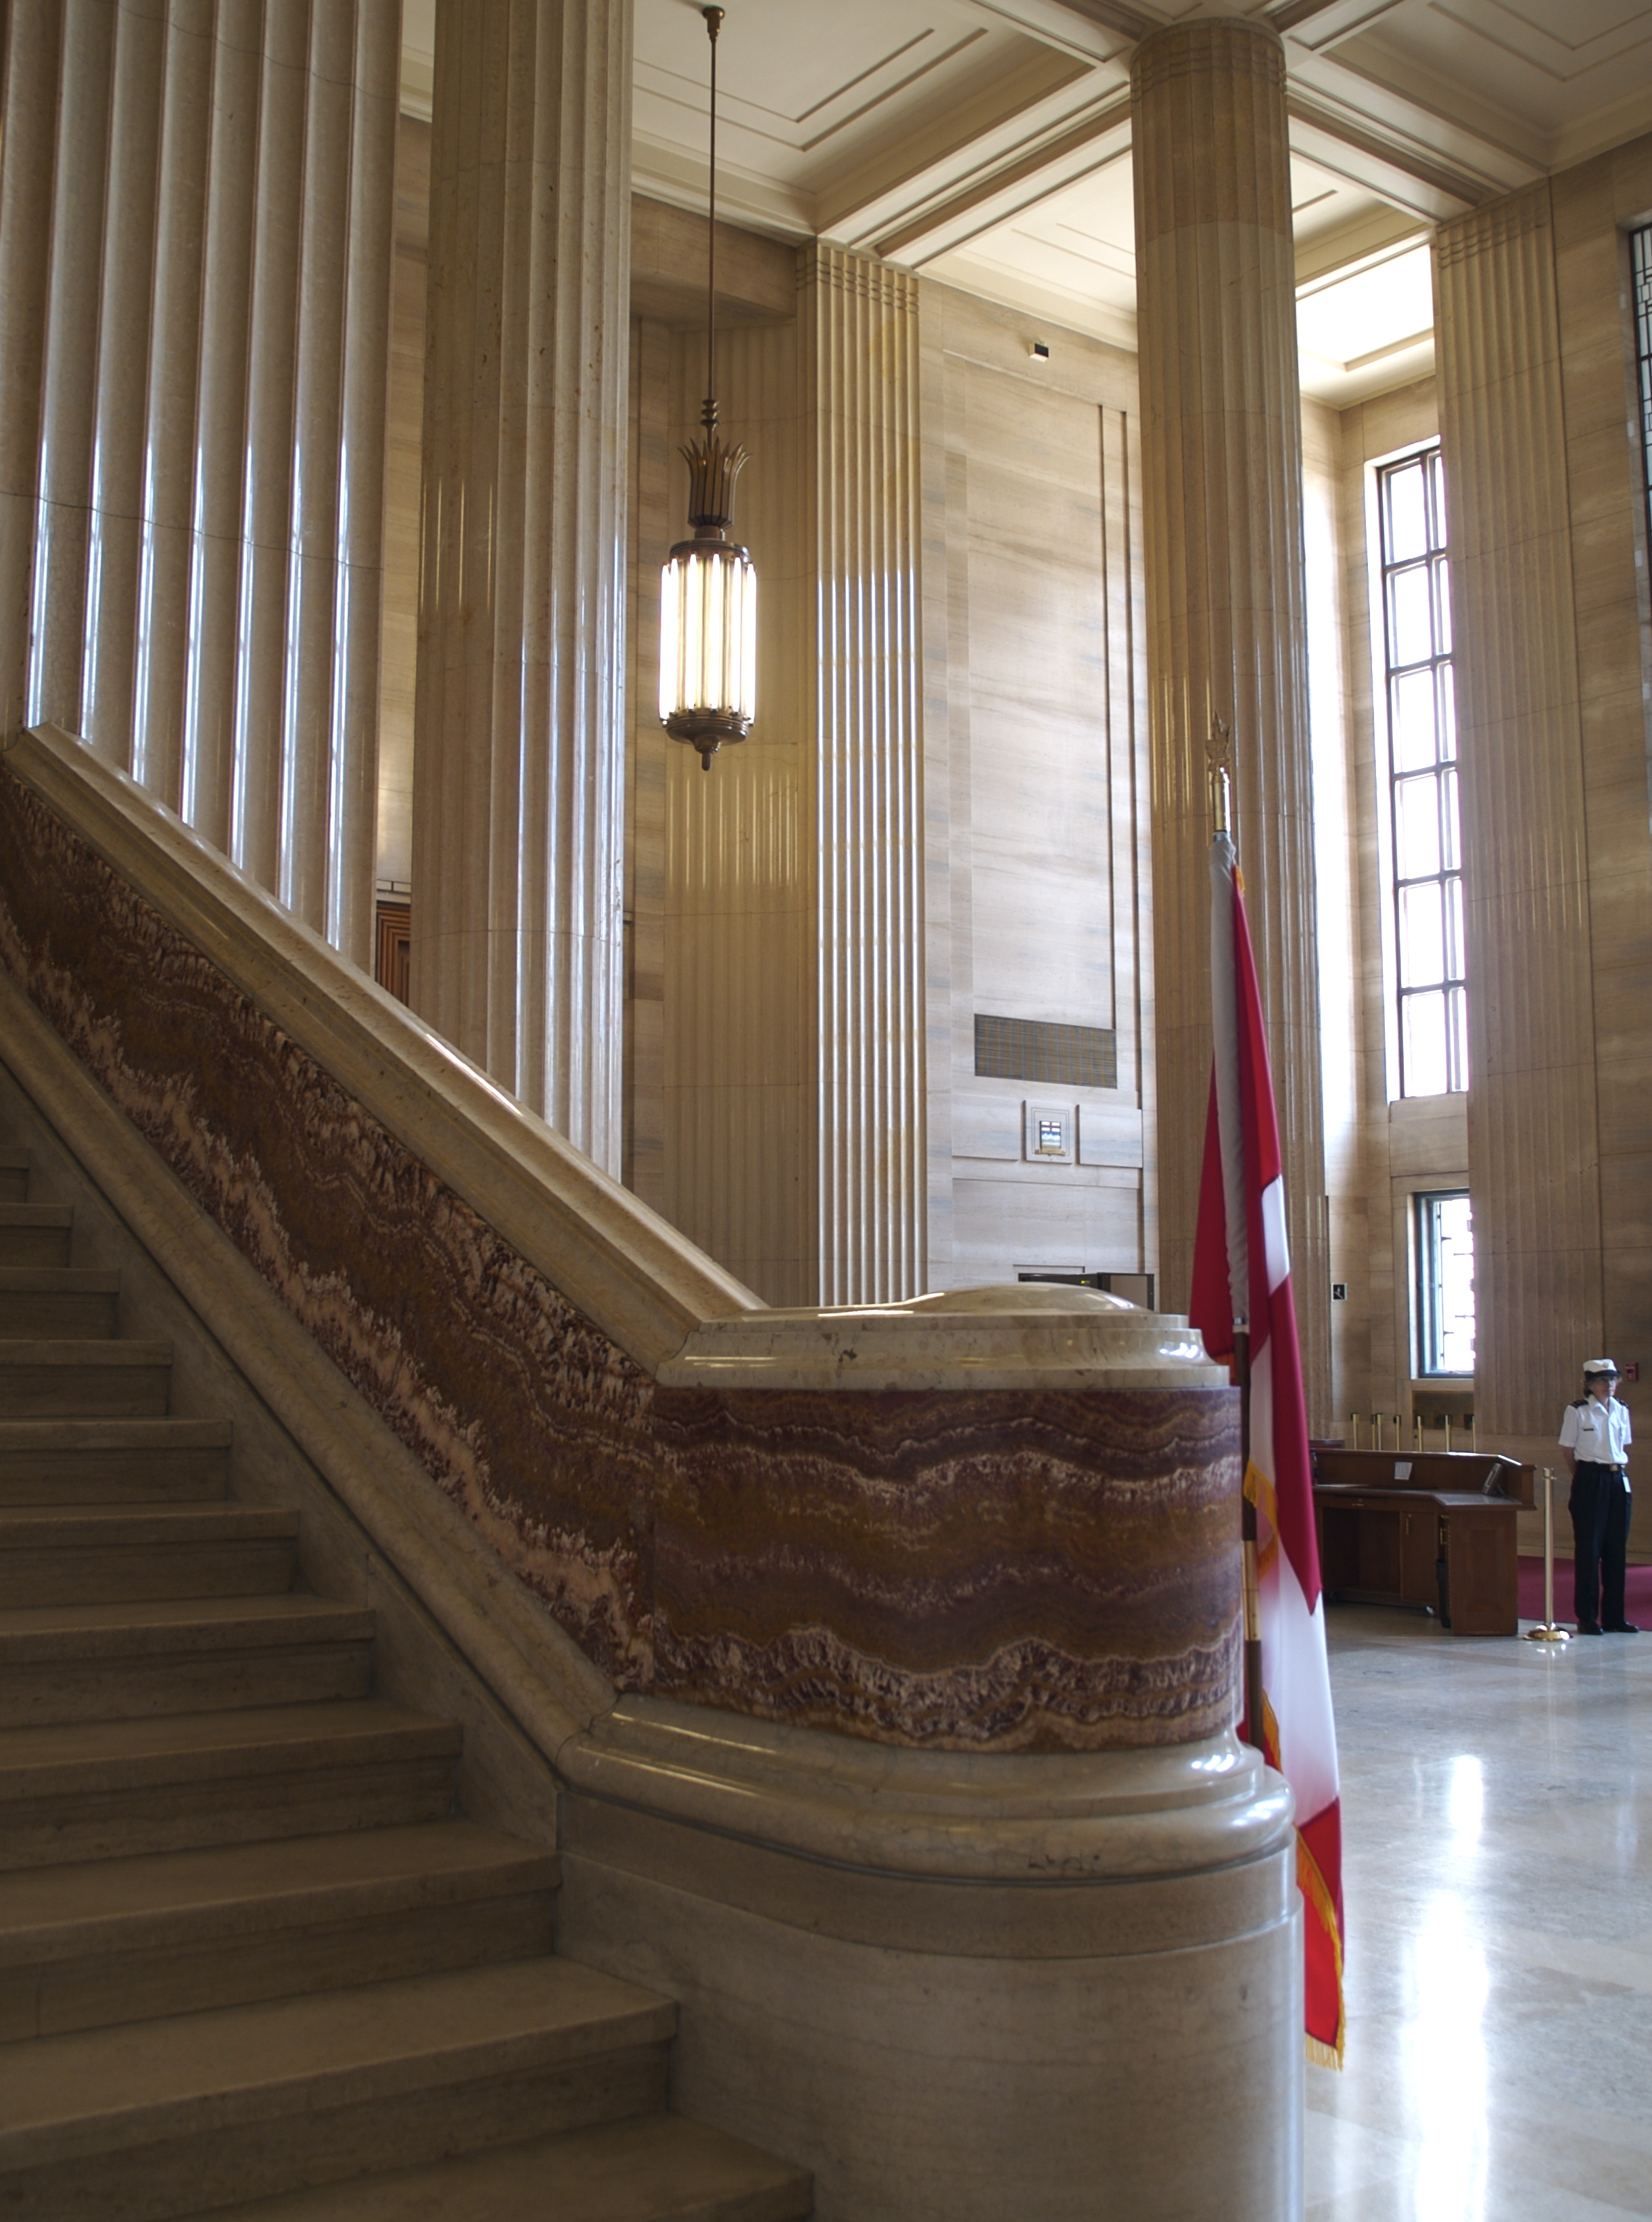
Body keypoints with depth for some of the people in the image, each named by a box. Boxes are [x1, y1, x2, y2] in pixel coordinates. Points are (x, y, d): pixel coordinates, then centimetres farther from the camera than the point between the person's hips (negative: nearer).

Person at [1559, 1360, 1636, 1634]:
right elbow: (1568, 1450, -2)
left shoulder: (1622, 1411, 9)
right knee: (1589, 1548, -2)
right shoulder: (1577, 1411, -6)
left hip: (1619, 1481, 5)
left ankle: (1614, 1616, 14)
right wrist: (1583, 1477, 1)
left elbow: (1624, 1447, 17)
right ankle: (1587, 1618, 5)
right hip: (1590, 1482, -5)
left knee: (1617, 1548, 7)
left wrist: (1620, 1471, 7)